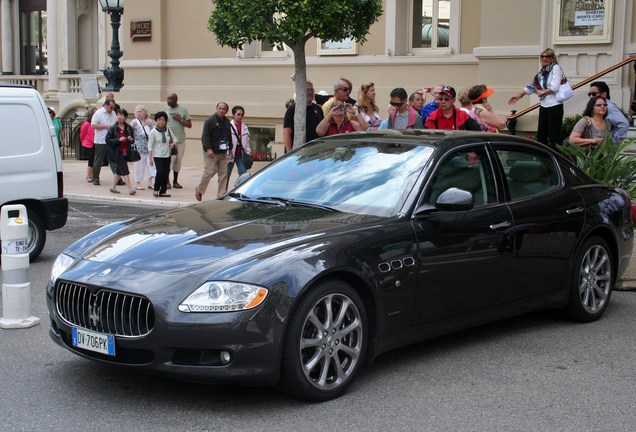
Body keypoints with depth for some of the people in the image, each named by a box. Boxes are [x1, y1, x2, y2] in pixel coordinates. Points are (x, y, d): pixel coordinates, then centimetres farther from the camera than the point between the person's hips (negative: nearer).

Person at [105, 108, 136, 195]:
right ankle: (130, 188, -10)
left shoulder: (128, 128, 6)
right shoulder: (113, 128, -7)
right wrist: (119, 140, -22)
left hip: (125, 152, 5)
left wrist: (131, 139, -8)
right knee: (124, 171, -9)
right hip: (116, 152, -5)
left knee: (118, 171, 14)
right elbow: (108, 140, -11)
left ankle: (113, 188, 27)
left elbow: (133, 141, 15)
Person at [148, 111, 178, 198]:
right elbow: (150, 146, -5)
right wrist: (150, 158, -9)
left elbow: (174, 139, 15)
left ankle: (163, 191, 12)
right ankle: (156, 189, 4)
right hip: (157, 156, -4)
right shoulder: (153, 132, -6)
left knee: (166, 173, 3)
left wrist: (174, 143, -10)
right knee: (160, 172, -15)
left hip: (167, 155, 4)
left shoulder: (168, 130, 4)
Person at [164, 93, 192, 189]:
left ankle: (175, 181, 17)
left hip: (181, 140, 2)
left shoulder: (183, 110, 5)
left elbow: (189, 125, 4)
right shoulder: (165, 110, 4)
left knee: (178, 161, 7)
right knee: (170, 159, -12)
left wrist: (180, 120, -10)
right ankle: (167, 180, -2)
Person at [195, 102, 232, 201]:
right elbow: (205, 136, -13)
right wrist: (208, 149, -22)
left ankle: (221, 195, 6)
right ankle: (199, 190, 13)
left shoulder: (227, 122, 15)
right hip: (211, 152, -7)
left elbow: (229, 136, 23)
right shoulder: (210, 120, -8)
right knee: (209, 172, -9)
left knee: (224, 174, 2)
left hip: (223, 152, 7)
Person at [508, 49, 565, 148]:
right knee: (541, 135, 12)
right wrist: (518, 96, 17)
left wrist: (542, 92, -5)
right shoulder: (542, 71, 15)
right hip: (544, 106, 8)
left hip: (554, 106, -8)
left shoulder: (556, 68, -7)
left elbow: (555, 88, -17)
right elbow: (531, 86, 19)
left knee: (554, 136, -7)